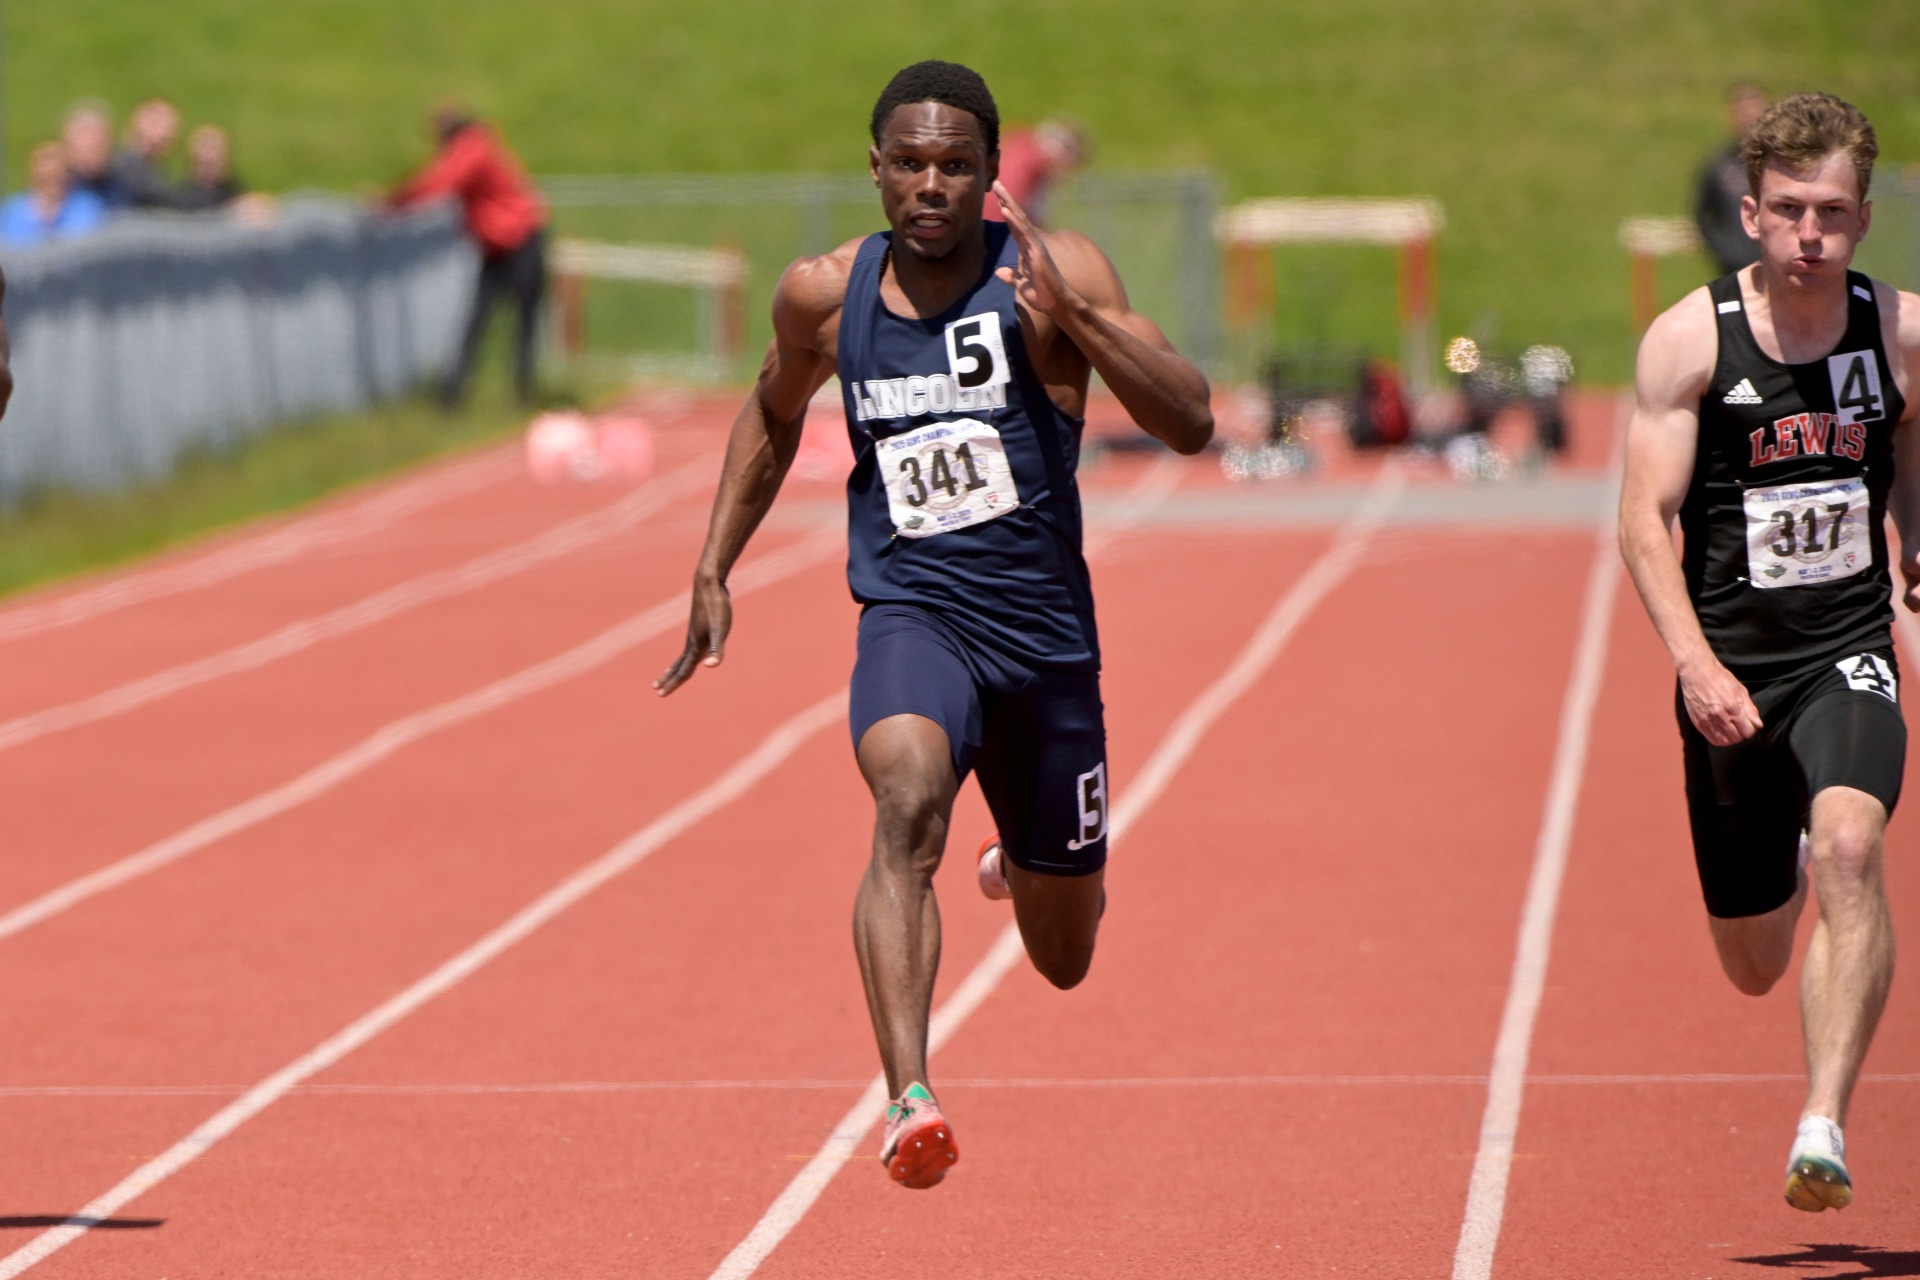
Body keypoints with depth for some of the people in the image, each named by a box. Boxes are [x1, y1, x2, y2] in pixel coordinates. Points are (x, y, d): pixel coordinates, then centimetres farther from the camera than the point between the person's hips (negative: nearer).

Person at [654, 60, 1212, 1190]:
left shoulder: (1052, 271, -9)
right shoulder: (825, 295, 0)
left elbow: (1192, 425, -18)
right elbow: (774, 416, 22)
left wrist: (1074, 318, -30)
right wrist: (714, 571, 17)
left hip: (1047, 634, 1)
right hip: (914, 618, 0)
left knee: (1064, 959, 16)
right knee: (910, 799, -36)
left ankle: (1030, 864, 55)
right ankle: (910, 1103, -48)